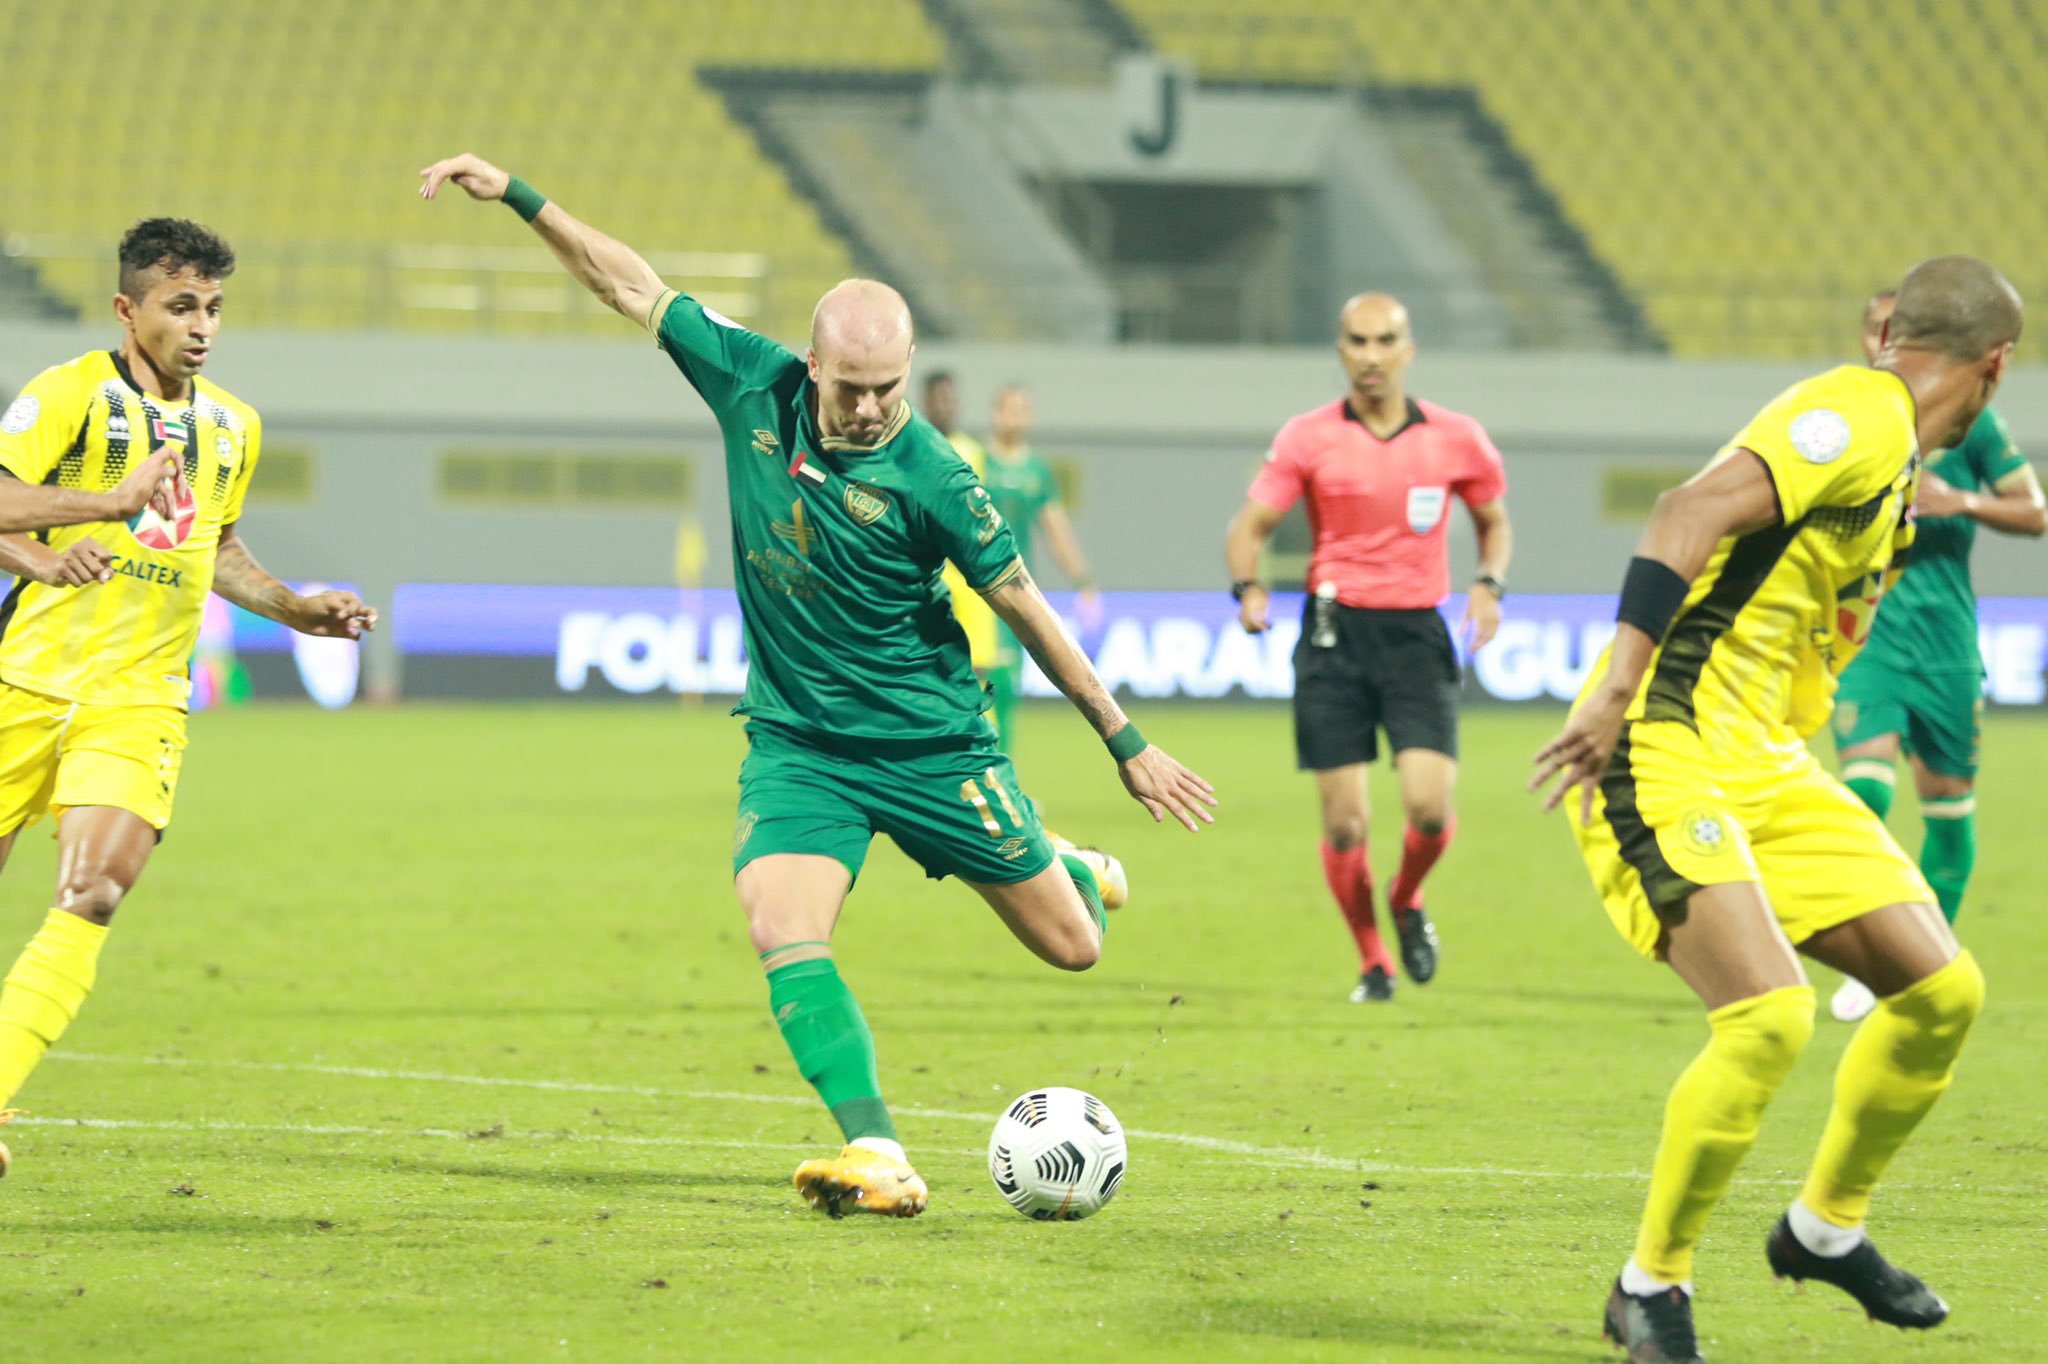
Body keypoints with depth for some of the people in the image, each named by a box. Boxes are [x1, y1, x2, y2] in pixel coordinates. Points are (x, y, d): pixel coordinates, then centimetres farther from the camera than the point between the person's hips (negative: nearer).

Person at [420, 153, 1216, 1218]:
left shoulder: (928, 476, -18)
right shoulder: (752, 384, -8)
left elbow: (1023, 607, -8)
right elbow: (632, 287, 2)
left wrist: (1125, 743, -4)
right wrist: (516, 197, 1)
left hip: (932, 743, -2)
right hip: (796, 743, 2)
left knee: (1071, 947, 6)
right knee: (783, 932, -23)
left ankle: (1070, 870, 43)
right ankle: (878, 1159, -28)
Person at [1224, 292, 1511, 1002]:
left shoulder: (1455, 438, 3)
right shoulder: (1308, 438, 0)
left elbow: (1495, 521, 17)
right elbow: (1251, 525, 1)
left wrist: (1489, 584, -2)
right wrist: (1248, 587, -19)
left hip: (1418, 633, 0)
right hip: (1336, 631, 0)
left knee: (1430, 804, -14)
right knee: (1343, 821, -4)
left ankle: (1408, 902, 19)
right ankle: (1372, 961, 16)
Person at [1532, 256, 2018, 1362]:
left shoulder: (1890, 451, 20)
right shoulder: (1861, 416, -12)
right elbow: (1689, 513, -25)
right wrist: (1617, 693, -31)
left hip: (1763, 761, 10)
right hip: (1664, 754, -10)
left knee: (1940, 988, 3)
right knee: (1770, 1016, -23)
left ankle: (1825, 1228, 22)